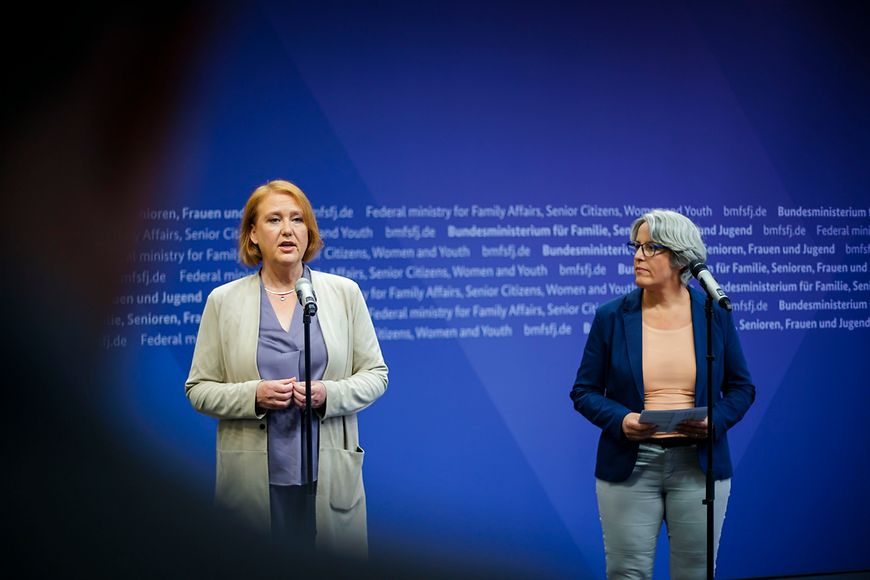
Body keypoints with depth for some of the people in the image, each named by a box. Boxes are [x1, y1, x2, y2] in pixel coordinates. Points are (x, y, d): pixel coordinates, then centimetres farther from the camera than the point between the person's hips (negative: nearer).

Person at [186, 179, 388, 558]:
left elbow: (375, 375, 8)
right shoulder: (223, 300, 4)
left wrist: (329, 395, -12)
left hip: (331, 478, 1)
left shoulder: (344, 293, 6)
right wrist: (252, 396, -13)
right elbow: (199, 389, 5)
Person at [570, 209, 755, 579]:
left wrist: (715, 421, -11)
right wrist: (620, 420, -16)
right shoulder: (611, 317, 0)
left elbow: (741, 388, 8)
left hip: (699, 465, 1)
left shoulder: (714, 313, 2)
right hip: (630, 465, -1)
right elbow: (584, 392, 3)